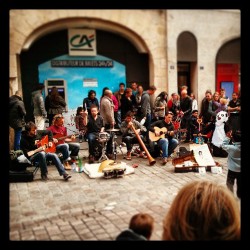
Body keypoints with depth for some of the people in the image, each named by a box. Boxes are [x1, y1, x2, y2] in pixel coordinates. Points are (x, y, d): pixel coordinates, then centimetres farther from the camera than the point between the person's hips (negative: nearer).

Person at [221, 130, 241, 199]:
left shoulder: (231, 148, -25)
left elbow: (223, 145, -10)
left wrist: (227, 137, -7)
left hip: (232, 169, -4)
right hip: (240, 169, 4)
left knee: (230, 183, 15)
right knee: (239, 184, 19)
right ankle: (239, 195, 33)